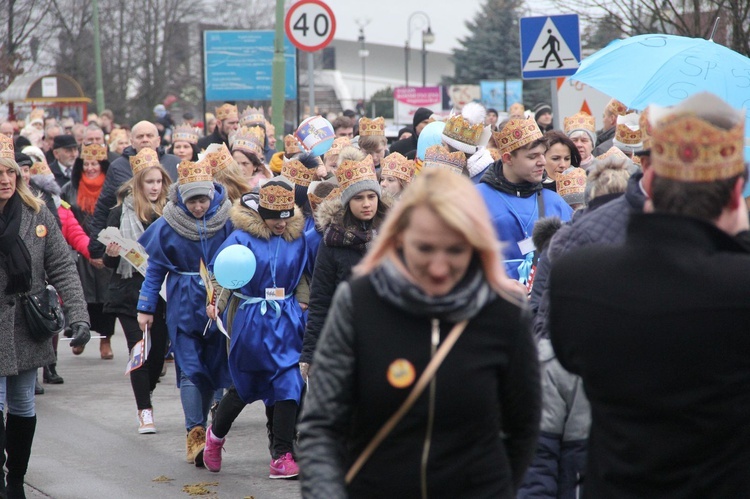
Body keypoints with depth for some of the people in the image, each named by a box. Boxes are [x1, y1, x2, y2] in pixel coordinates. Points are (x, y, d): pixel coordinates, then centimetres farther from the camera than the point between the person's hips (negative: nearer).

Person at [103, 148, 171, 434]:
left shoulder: (168, 213, 5)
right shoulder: (122, 213, -1)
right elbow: (110, 262, 1)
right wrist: (112, 254, -20)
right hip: (130, 290, -2)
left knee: (159, 348, 5)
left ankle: (145, 396, 31)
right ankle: (145, 411, 0)